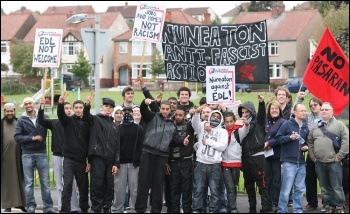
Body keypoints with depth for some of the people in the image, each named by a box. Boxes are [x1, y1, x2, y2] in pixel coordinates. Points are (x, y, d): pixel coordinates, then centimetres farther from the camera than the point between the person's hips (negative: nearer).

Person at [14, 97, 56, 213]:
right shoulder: (21, 120, 2)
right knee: (29, 183, 5)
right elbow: (17, 137, -5)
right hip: (27, 154, 0)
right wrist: (32, 138, -11)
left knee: (45, 182, 4)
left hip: (42, 153, 0)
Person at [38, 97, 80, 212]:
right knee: (59, 184, 7)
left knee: (71, 184, 0)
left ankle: (73, 208, 5)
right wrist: (42, 107, -21)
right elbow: (41, 121, -9)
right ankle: (61, 208, 13)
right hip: (57, 156, 2)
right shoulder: (54, 122, 3)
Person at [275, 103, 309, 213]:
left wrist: (306, 147, 6)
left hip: (301, 163, 6)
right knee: (286, 189, -7)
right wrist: (290, 137, -17)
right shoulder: (287, 124, -4)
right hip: (288, 162, -6)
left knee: (300, 189, 10)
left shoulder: (305, 127, 13)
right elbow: (278, 137, -5)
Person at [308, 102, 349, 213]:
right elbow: (310, 142, 19)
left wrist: (339, 156, -12)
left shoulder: (339, 125, 0)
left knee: (336, 187, -2)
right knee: (325, 187, 9)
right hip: (319, 163, 4)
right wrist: (312, 156, 8)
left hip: (334, 162, -4)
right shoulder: (315, 127, 14)